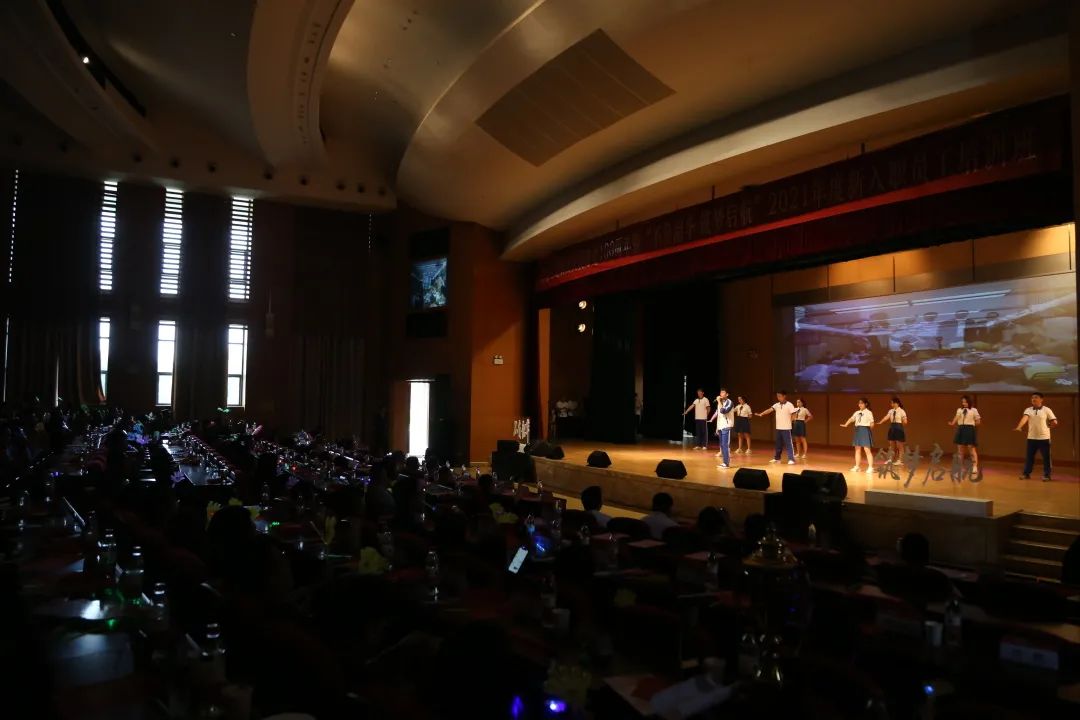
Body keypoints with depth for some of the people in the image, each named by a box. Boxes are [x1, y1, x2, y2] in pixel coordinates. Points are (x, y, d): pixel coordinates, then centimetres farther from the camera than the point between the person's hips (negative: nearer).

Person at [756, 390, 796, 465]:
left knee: (788, 444, -6)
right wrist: (761, 414, -19)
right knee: (778, 444, 15)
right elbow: (770, 410, -6)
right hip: (778, 428, 6)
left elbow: (794, 415, -11)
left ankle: (791, 459, -5)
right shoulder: (776, 405, 6)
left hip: (786, 428, -6)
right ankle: (777, 458, 25)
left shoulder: (789, 405, -9)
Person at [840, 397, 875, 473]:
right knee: (857, 449, 11)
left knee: (867, 450, -7)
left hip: (865, 430, -7)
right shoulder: (857, 412, 10)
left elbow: (872, 423, -9)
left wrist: (871, 425, -25)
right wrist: (846, 425, -11)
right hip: (858, 430, 7)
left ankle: (870, 467, -2)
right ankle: (857, 466, 19)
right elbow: (851, 419, 1)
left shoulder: (868, 412, -7)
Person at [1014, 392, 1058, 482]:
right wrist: (1019, 427, -34)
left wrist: (1045, 426, -1)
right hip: (1031, 438, 3)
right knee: (1029, 456, 10)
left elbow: (1055, 423, -5)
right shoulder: (1028, 410, 1)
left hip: (1044, 438, -3)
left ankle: (1046, 475, 13)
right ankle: (1026, 473, 20)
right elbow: (1024, 418, -18)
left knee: (1046, 457, 3)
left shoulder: (1047, 410, -5)